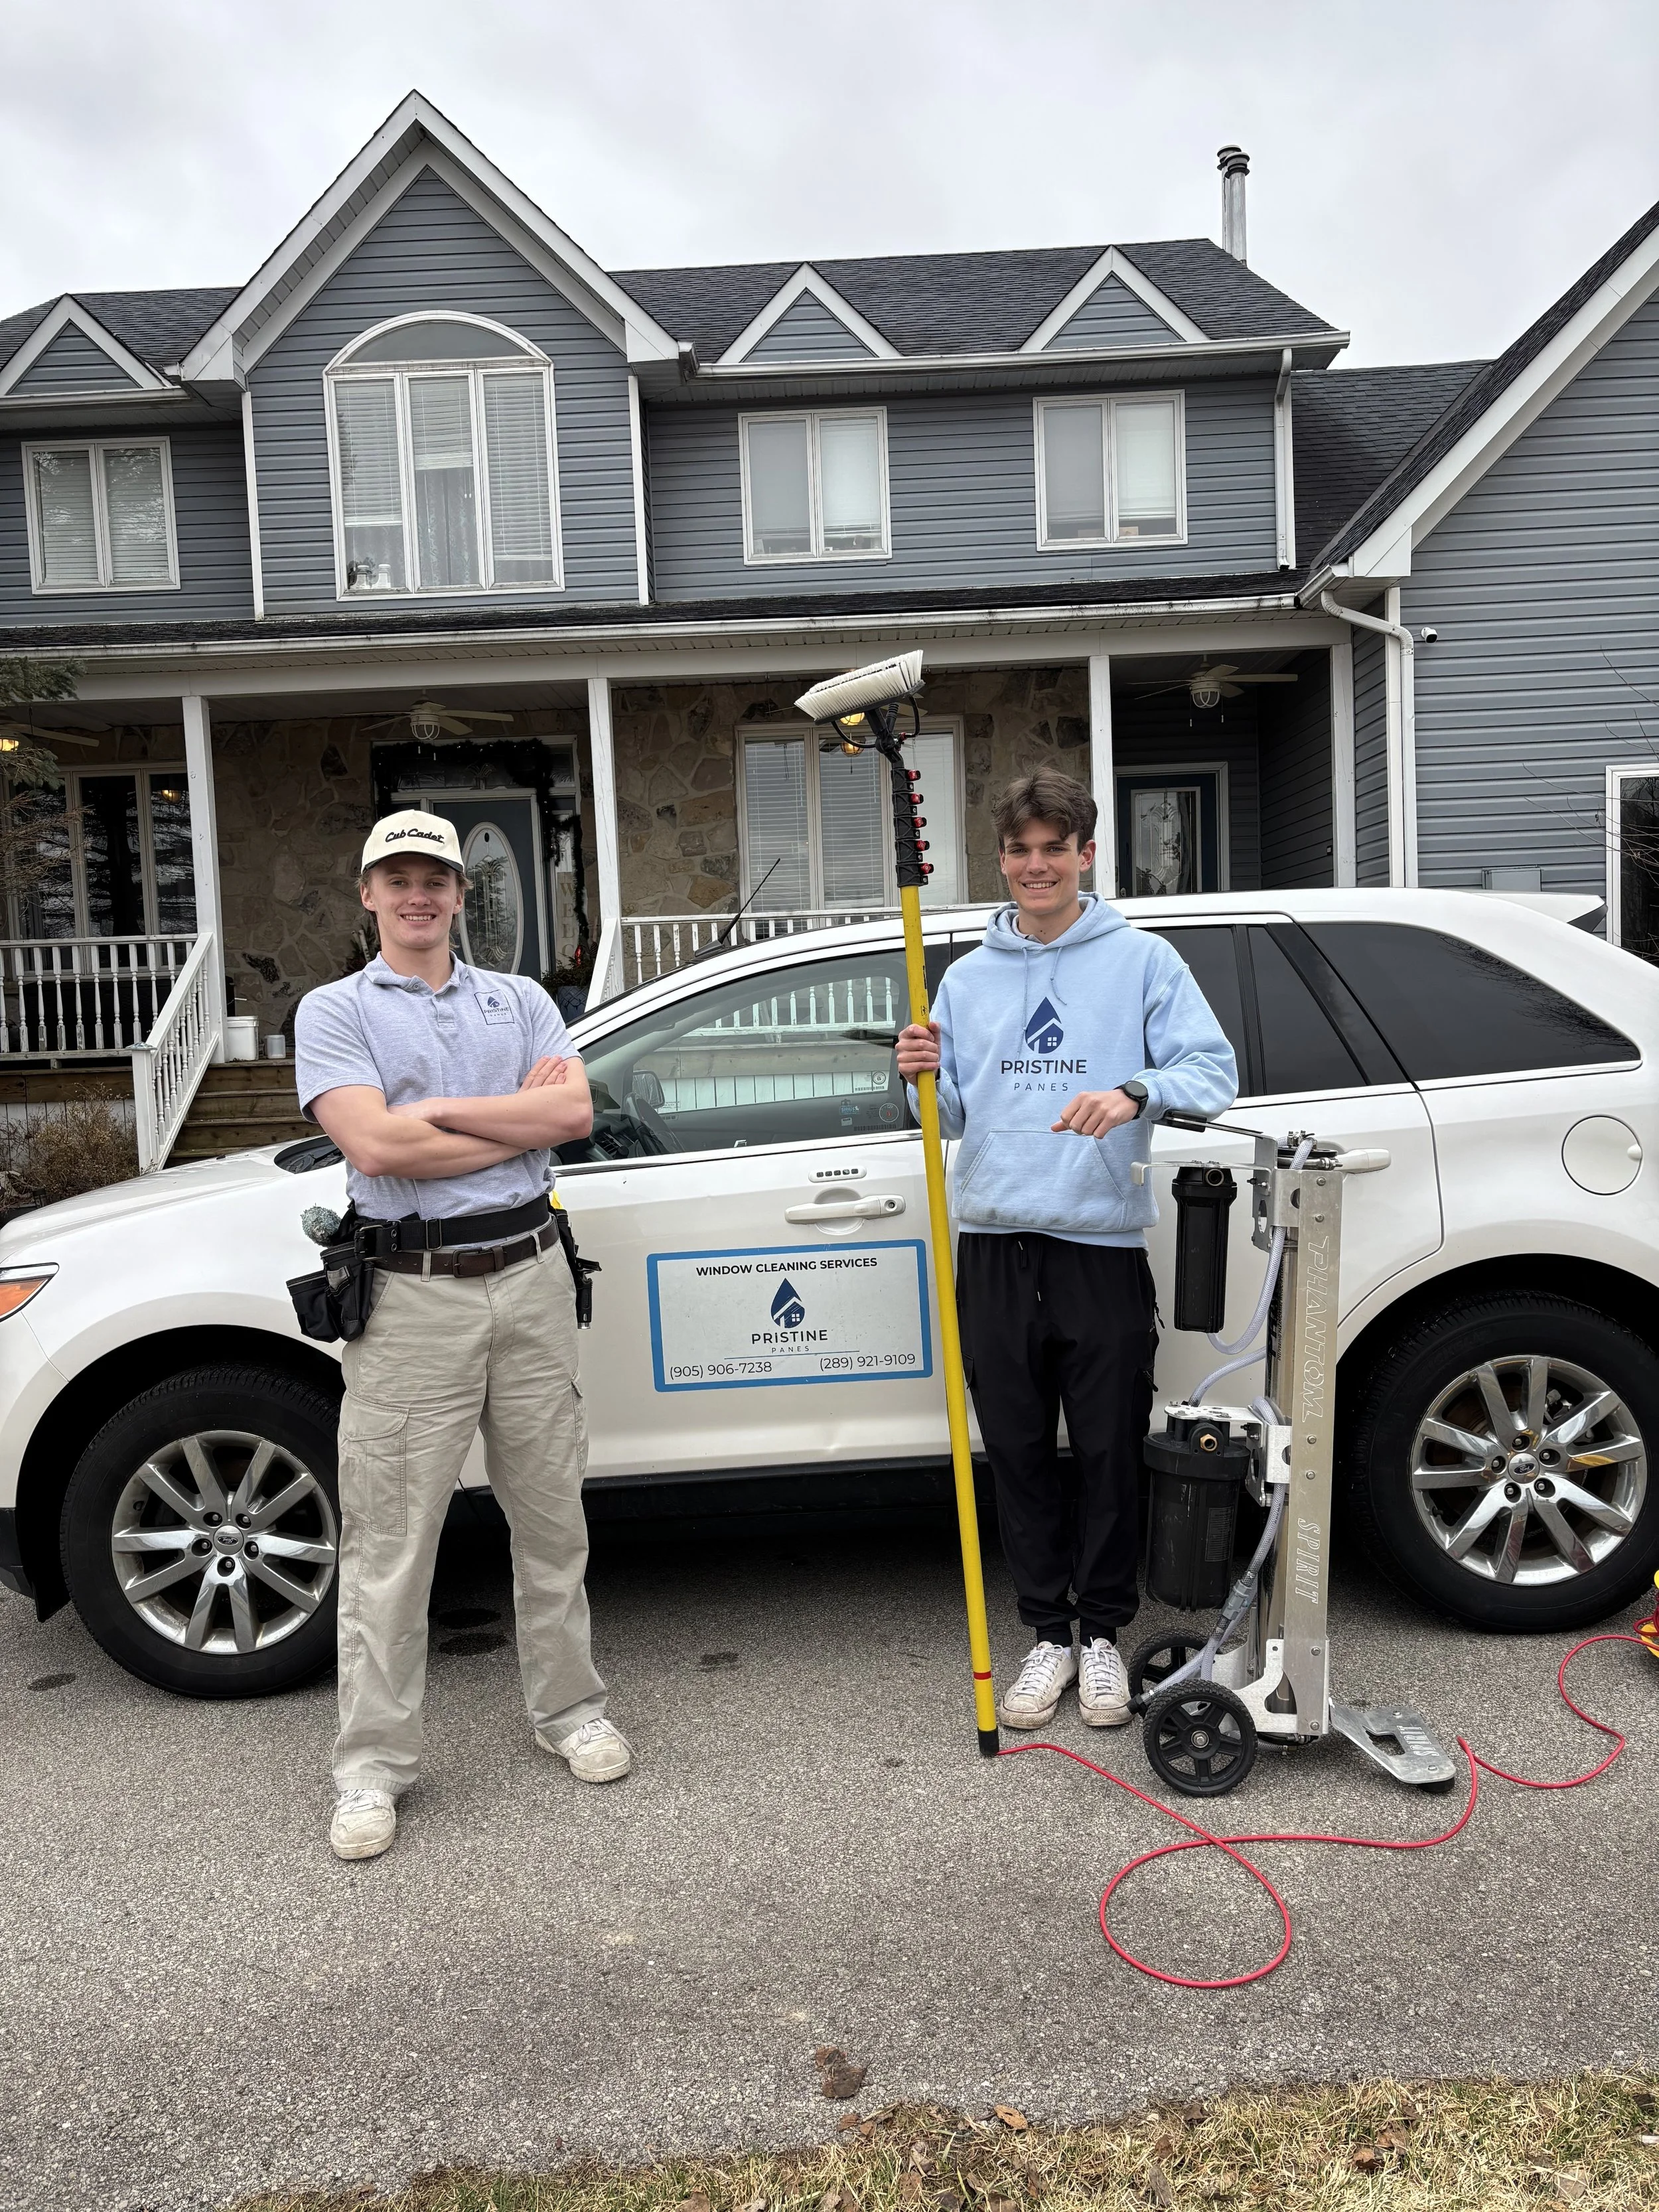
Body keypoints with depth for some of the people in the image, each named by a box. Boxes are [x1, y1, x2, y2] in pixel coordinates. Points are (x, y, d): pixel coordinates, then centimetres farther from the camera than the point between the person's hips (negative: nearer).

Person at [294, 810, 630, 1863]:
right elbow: (374, 1146, -14)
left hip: (530, 1279, 3)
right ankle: (375, 1766, 15)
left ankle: (570, 1709, 29)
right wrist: (522, 1116, -8)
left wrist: (437, 1109, -11)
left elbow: (575, 1114, -5)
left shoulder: (521, 1001, 12)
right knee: (390, 1542, 2)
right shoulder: (336, 1012, 3)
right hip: (413, 1295, -3)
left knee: (553, 1516, 13)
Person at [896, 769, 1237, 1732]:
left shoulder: (1143, 959, 4)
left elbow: (1215, 1071, -6)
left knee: (1111, 1453, 5)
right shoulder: (968, 977, 15)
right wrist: (926, 1075, -4)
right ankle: (1049, 1633, 25)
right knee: (1020, 1454, 9)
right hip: (994, 1245, 3)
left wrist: (1135, 1092, -25)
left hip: (1103, 1244, -3)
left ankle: (1103, 1632, 24)